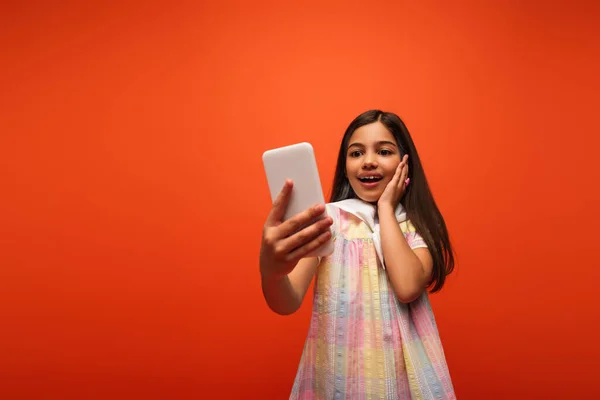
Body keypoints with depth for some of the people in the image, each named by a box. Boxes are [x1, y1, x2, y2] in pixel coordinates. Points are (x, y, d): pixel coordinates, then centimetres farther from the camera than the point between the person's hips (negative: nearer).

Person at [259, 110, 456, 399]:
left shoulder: (418, 225, -3)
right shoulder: (327, 219, -6)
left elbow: (408, 287, -22)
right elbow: (289, 303, -17)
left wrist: (385, 207, -13)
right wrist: (270, 271, -39)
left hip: (402, 372, 1)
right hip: (336, 371, 0)